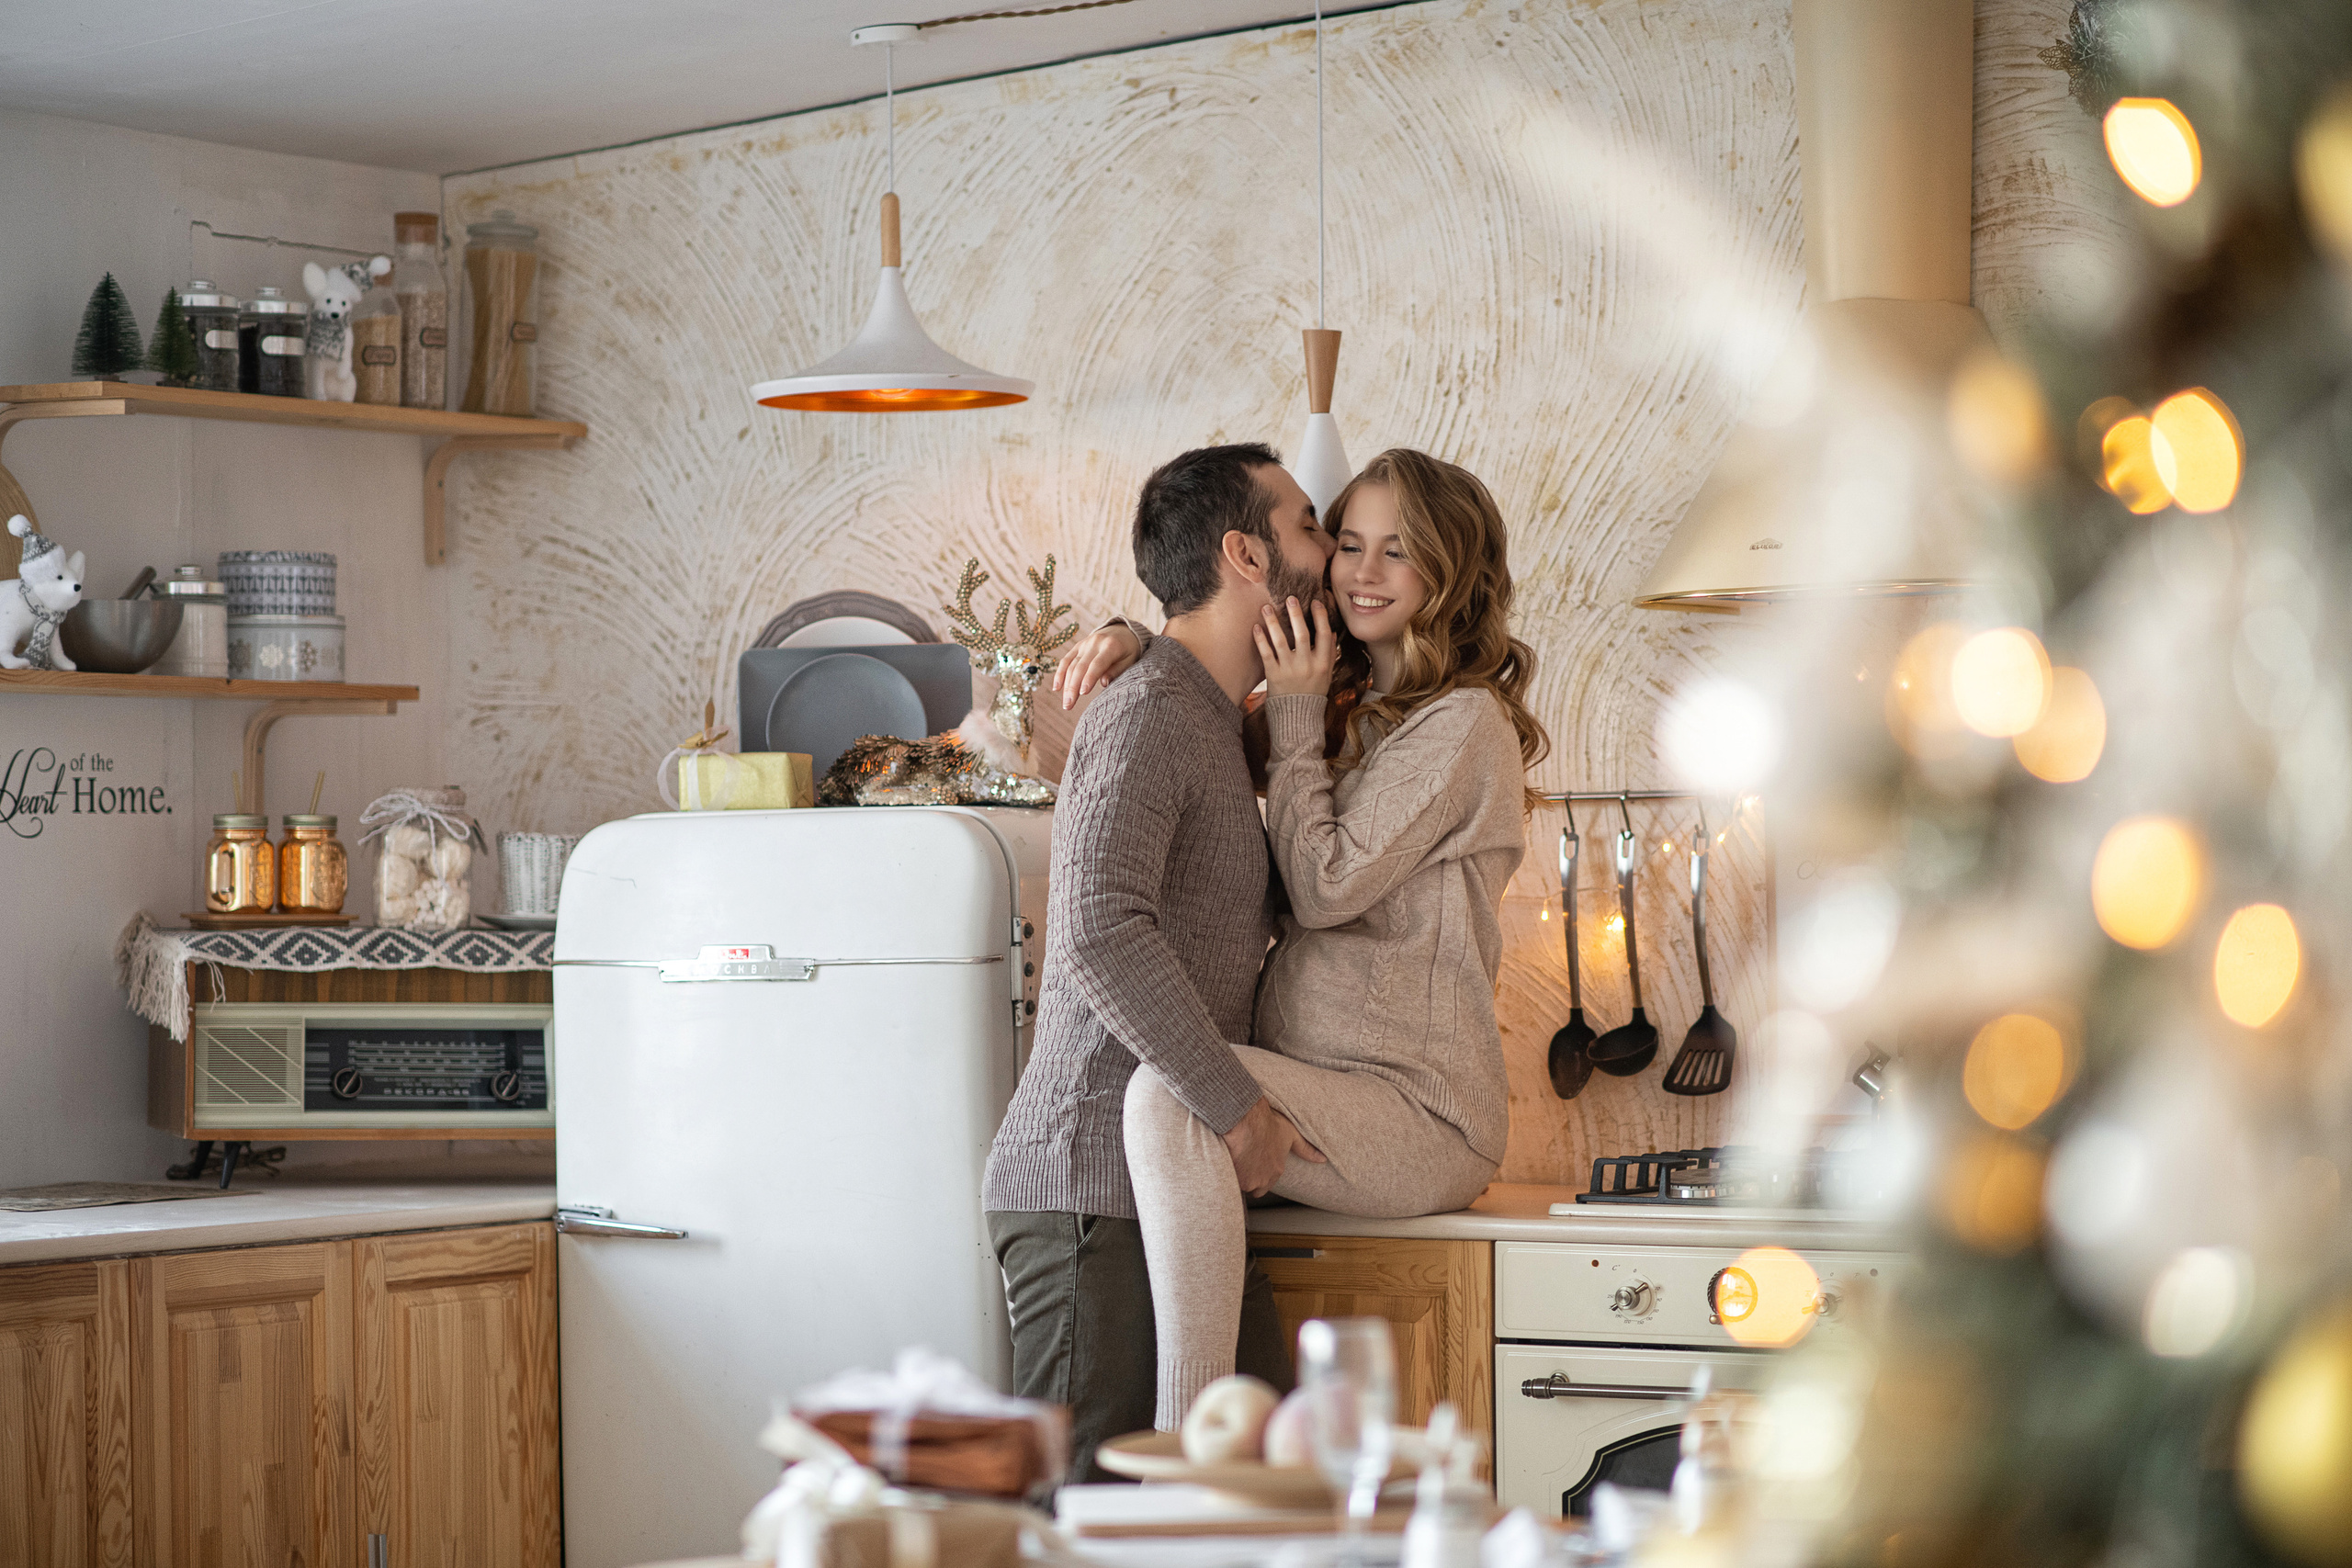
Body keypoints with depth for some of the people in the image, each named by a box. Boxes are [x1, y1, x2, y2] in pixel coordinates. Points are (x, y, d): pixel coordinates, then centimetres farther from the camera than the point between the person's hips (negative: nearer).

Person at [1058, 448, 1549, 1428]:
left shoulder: (1464, 724, -8)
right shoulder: (1349, 706, 19)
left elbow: (1325, 885, -12)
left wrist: (1297, 712, -4)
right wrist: (1133, 644, 6)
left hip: (1419, 1116, -10)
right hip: (1321, 1090, 10)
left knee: (1170, 1092, -33)